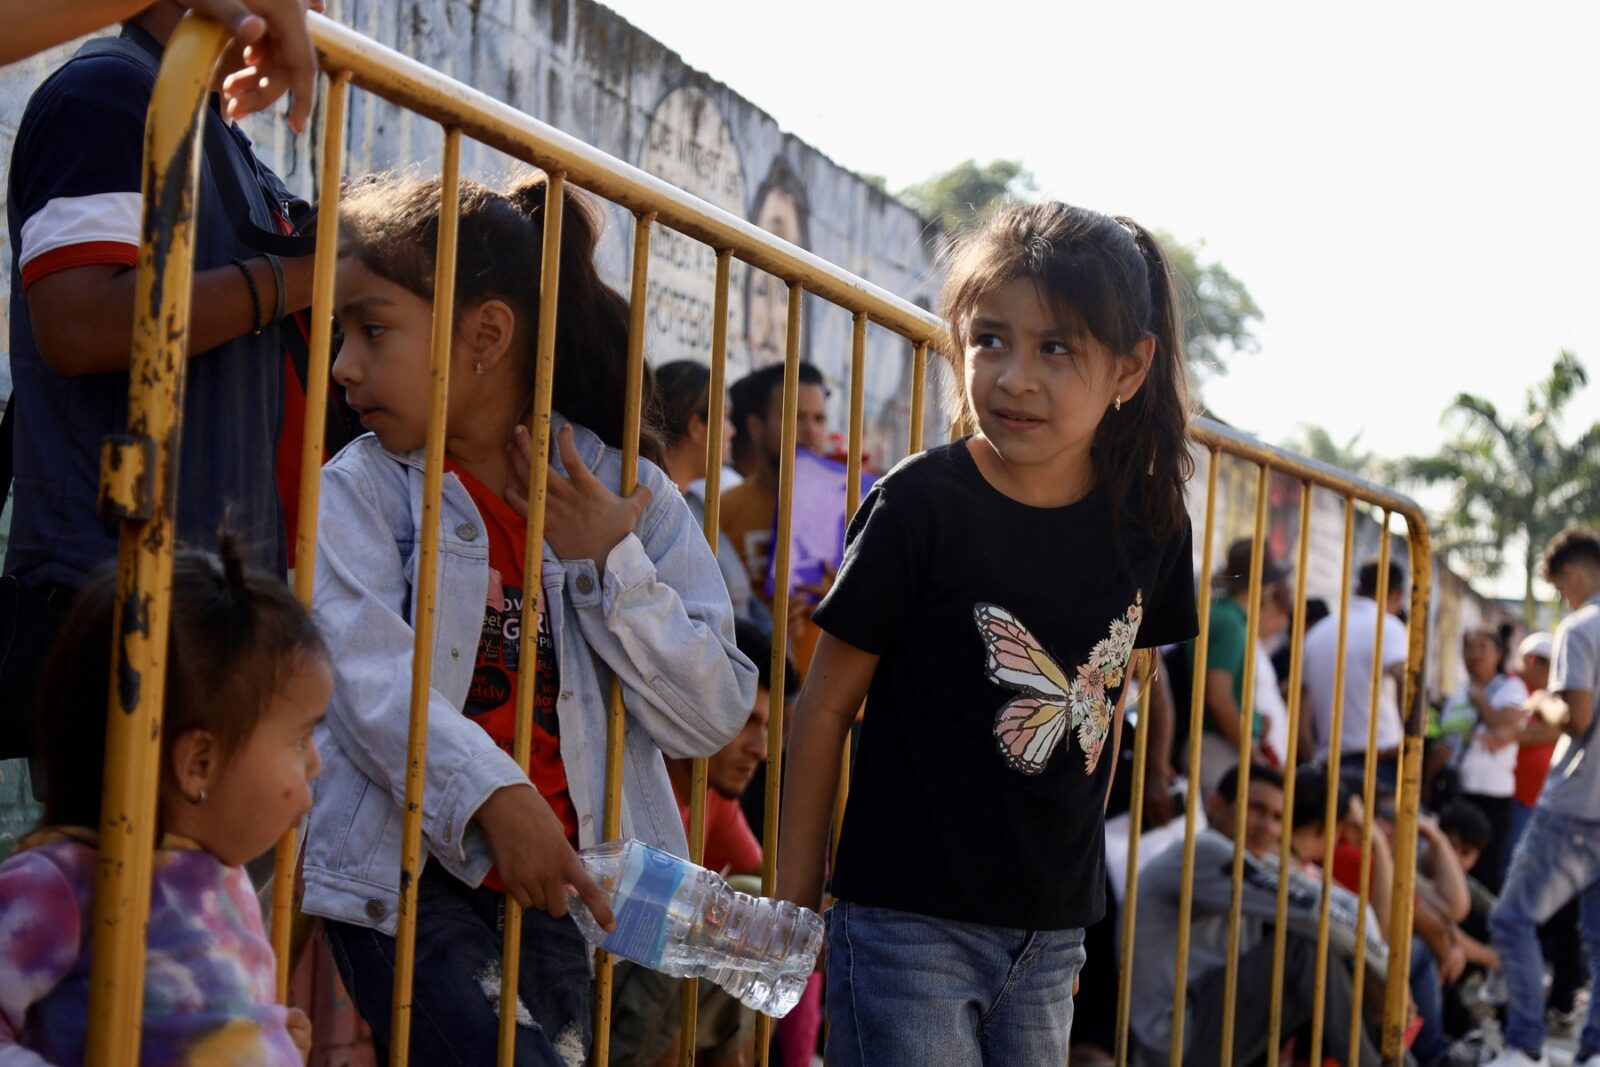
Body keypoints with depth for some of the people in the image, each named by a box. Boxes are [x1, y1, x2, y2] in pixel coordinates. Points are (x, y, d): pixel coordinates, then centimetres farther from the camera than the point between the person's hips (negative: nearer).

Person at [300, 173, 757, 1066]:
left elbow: (711, 720, 0)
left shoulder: (628, 495, 5)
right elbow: (370, 681, -15)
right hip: (408, 869, -2)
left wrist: (608, 562, -7)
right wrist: (494, 797, -28)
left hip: (571, 879, 2)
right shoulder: (360, 491, 1)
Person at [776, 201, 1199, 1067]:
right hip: (909, 921, -5)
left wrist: (1078, 868, 16)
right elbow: (827, 705, -7)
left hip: (1053, 930, 5)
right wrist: (794, 897, -5)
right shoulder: (920, 507, -13)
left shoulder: (1149, 524, 0)